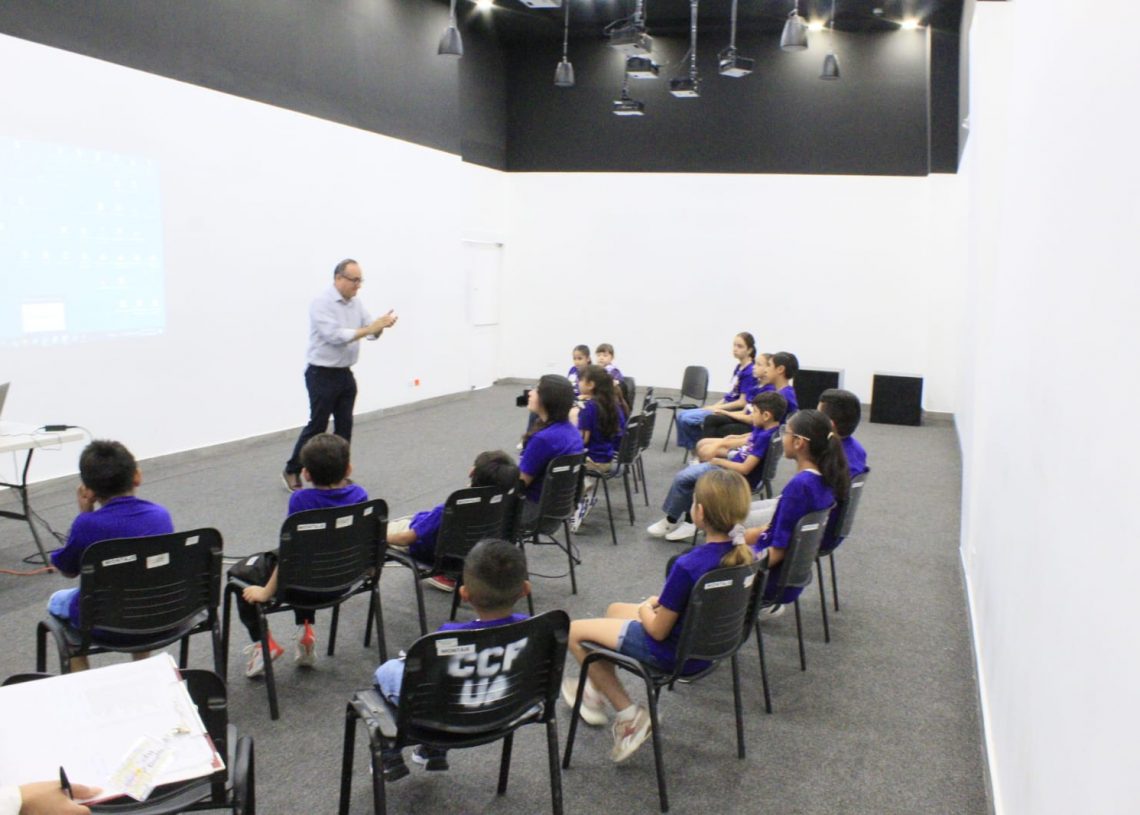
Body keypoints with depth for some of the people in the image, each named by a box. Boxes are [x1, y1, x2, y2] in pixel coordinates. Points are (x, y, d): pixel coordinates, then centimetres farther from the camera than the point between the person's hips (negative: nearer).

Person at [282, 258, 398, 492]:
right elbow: (334, 335, -27)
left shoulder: (355, 303, 8)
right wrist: (369, 328, -28)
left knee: (344, 426, 8)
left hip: (345, 374, 7)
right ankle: (291, 471, 14)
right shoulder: (322, 303, -17)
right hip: (322, 375, -7)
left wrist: (382, 324, -15)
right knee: (317, 426, -1)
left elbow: (370, 331, 7)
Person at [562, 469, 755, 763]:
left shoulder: (687, 566, -32)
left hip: (674, 654, -8)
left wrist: (645, 609, -2)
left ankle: (628, 714, 11)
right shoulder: (743, 555, -9)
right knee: (615, 610, 27)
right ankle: (597, 689, 39)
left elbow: (658, 631, -21)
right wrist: (662, 602, 4)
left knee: (573, 631, 6)